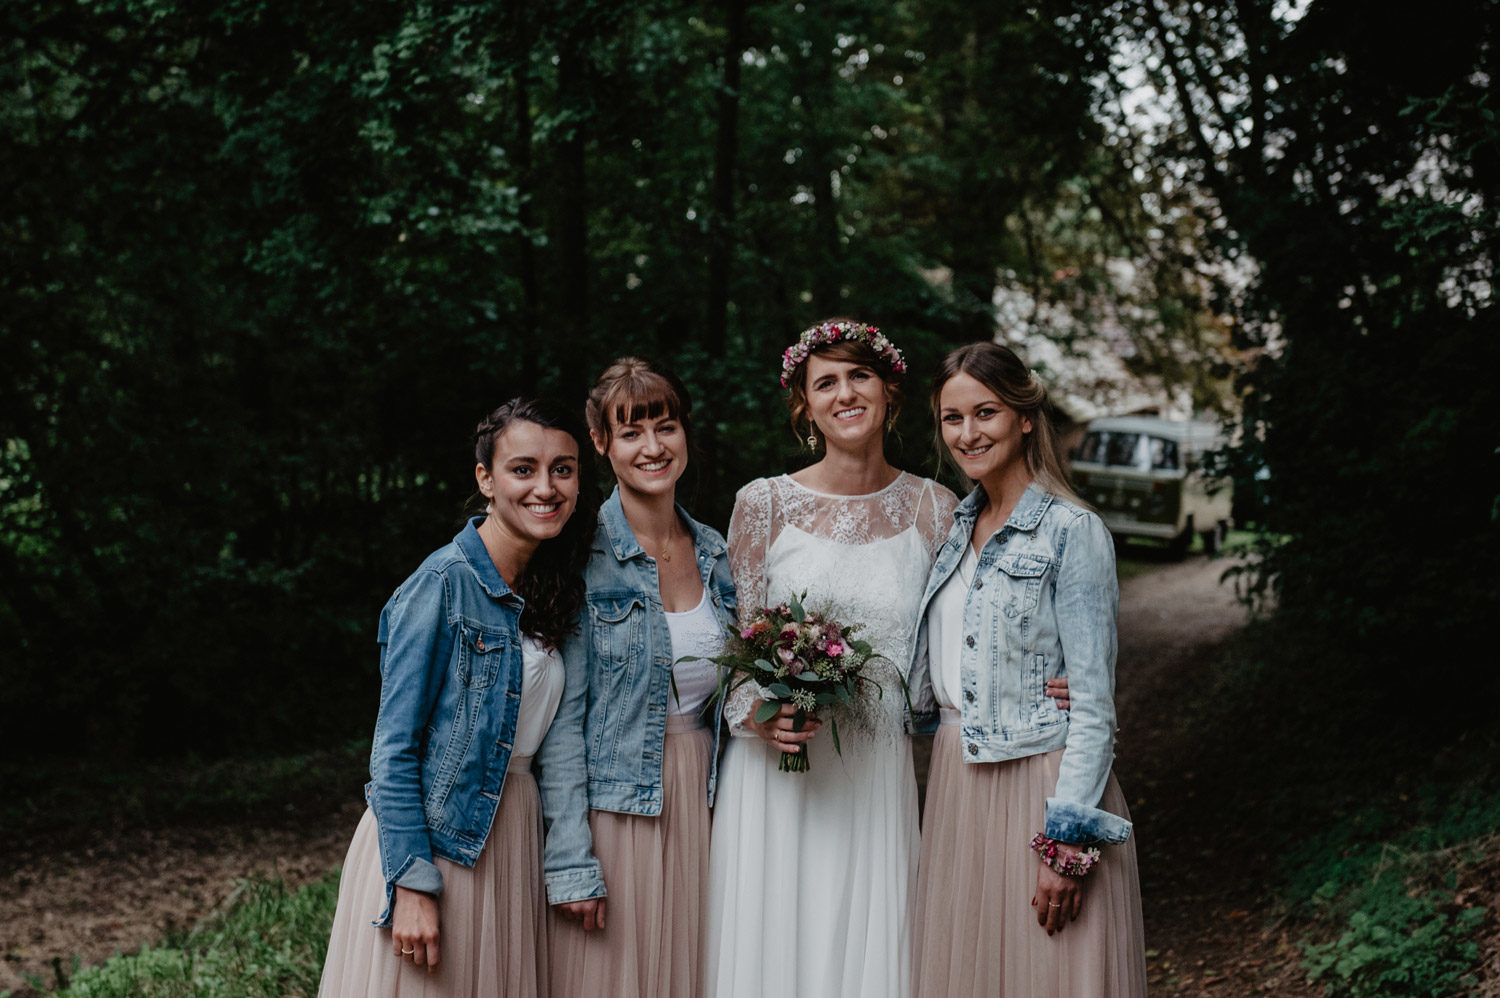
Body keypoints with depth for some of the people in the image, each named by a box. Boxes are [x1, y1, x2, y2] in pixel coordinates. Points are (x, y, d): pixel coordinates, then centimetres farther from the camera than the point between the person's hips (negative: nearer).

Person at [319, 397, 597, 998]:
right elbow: (394, 748, -16)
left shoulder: (550, 589, 8)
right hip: (429, 838, -7)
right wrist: (412, 883, -20)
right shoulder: (444, 584, -14)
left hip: (511, 836, 7)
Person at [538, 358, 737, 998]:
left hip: (702, 802, 5)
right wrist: (570, 862, -15)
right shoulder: (585, 558, -10)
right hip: (611, 807, -5)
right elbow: (562, 717, -12)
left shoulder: (716, 554, 7)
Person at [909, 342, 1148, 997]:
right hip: (957, 785, 7)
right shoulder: (954, 527, 11)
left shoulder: (1071, 533, -10)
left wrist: (1067, 839, -18)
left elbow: (1093, 703, -14)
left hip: (1041, 785, -6)